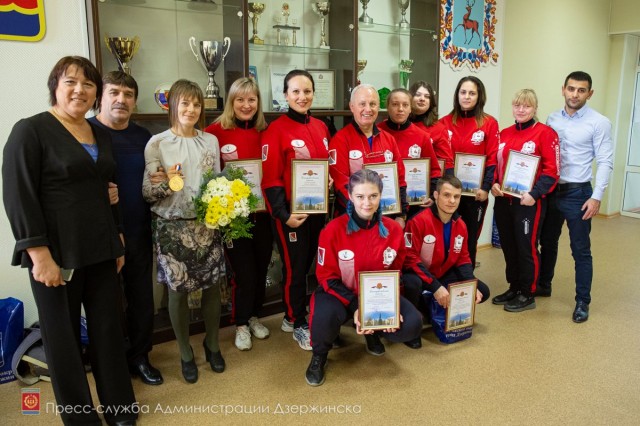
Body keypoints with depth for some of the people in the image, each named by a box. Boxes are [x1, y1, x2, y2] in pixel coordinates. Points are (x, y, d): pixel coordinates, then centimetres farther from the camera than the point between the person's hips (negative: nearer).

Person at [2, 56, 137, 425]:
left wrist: (118, 241, 15)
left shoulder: (101, 135, 11)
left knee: (109, 328, 12)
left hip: (101, 252, 6)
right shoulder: (30, 130, -8)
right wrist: (40, 255, -18)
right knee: (64, 335, 9)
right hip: (57, 255, -5)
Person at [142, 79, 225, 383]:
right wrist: (165, 182, -24)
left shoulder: (211, 141, 6)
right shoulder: (157, 143, -4)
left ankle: (212, 344, 32)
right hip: (172, 227, -2)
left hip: (207, 225, 3)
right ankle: (185, 353, 27)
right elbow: (147, 193, -5)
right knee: (177, 291, 6)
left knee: (212, 287, 8)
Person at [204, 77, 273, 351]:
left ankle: (253, 316, 37)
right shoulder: (216, 131, -8)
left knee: (261, 269, 14)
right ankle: (241, 324, 26)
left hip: (262, 212, 4)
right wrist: (225, 167, -22)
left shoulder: (265, 133, 5)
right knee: (244, 272, 3)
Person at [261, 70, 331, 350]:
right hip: (290, 212, -6)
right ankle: (298, 324, 24)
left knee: (307, 264, 15)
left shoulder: (321, 127, 8)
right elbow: (271, 178, -14)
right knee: (295, 267, 6)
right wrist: (283, 214, -19)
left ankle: (293, 316, 34)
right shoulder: (276, 130, -11)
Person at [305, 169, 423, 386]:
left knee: (412, 325, -19)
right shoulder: (334, 229, -19)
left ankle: (373, 330, 17)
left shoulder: (393, 229, -9)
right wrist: (355, 307, -24)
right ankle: (319, 355, 2)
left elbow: (395, 274, 4)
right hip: (340, 293, -3)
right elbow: (327, 277, -13)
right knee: (324, 318, -36)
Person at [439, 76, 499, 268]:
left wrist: (486, 187, -14)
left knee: (470, 239, 10)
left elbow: (493, 159, -4)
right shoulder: (445, 122, 5)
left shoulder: (489, 123, 0)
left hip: (476, 192, -1)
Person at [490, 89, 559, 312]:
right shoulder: (504, 134, 11)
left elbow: (551, 170, -11)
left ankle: (527, 295, 17)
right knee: (508, 246, 14)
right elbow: (495, 163, 15)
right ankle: (514, 288, 29)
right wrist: (493, 184, -3)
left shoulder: (545, 133, -6)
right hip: (503, 200, 6)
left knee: (527, 247, 3)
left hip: (529, 202, -6)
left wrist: (535, 194, -21)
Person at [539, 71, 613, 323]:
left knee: (580, 250, 2)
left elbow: (605, 162, -8)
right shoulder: (552, 120, 7)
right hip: (550, 190, 4)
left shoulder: (599, 122, -5)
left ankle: (582, 302, 14)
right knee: (547, 242, 17)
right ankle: (543, 285, 35)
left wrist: (597, 197, -15)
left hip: (578, 193, -4)